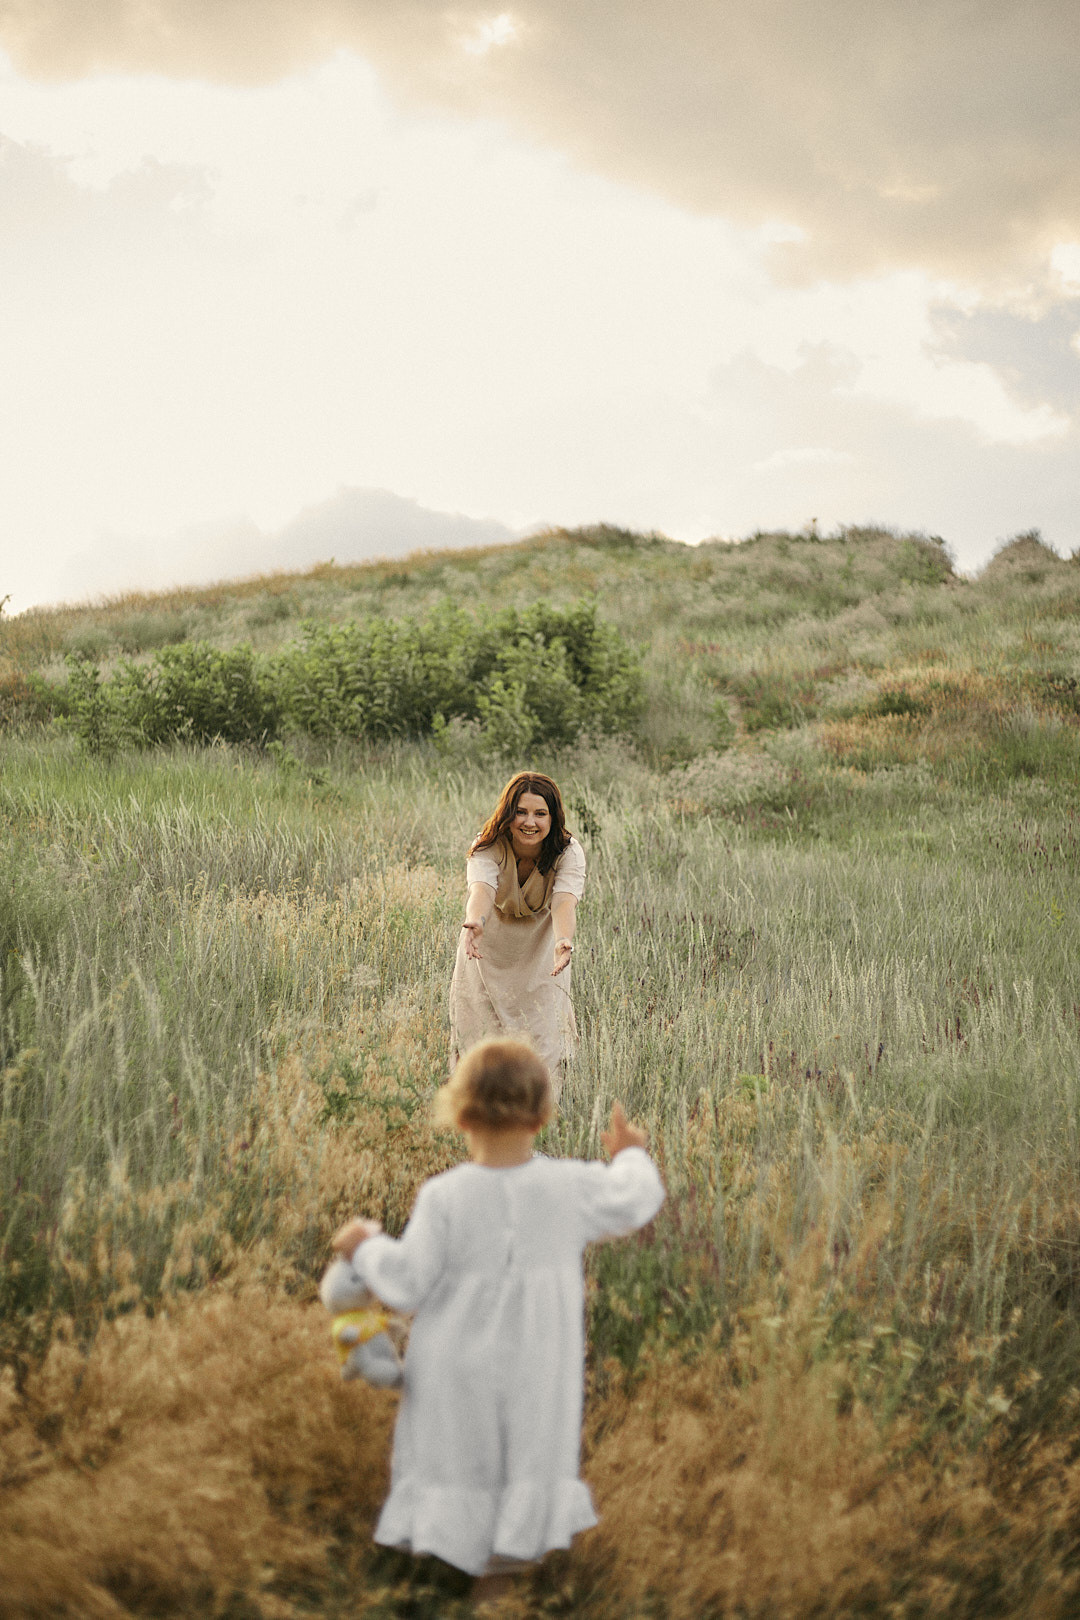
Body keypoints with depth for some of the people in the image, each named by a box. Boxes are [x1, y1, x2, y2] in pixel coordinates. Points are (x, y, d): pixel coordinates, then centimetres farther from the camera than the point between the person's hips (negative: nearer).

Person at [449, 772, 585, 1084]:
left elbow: (564, 901, -42)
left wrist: (563, 941, -63)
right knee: (482, 1033, 4)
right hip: (489, 950, 0)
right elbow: (481, 889, -44)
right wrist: (476, 921, -68)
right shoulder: (487, 847, -25)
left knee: (543, 1037, -2)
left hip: (540, 952, 0)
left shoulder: (568, 853, -24)